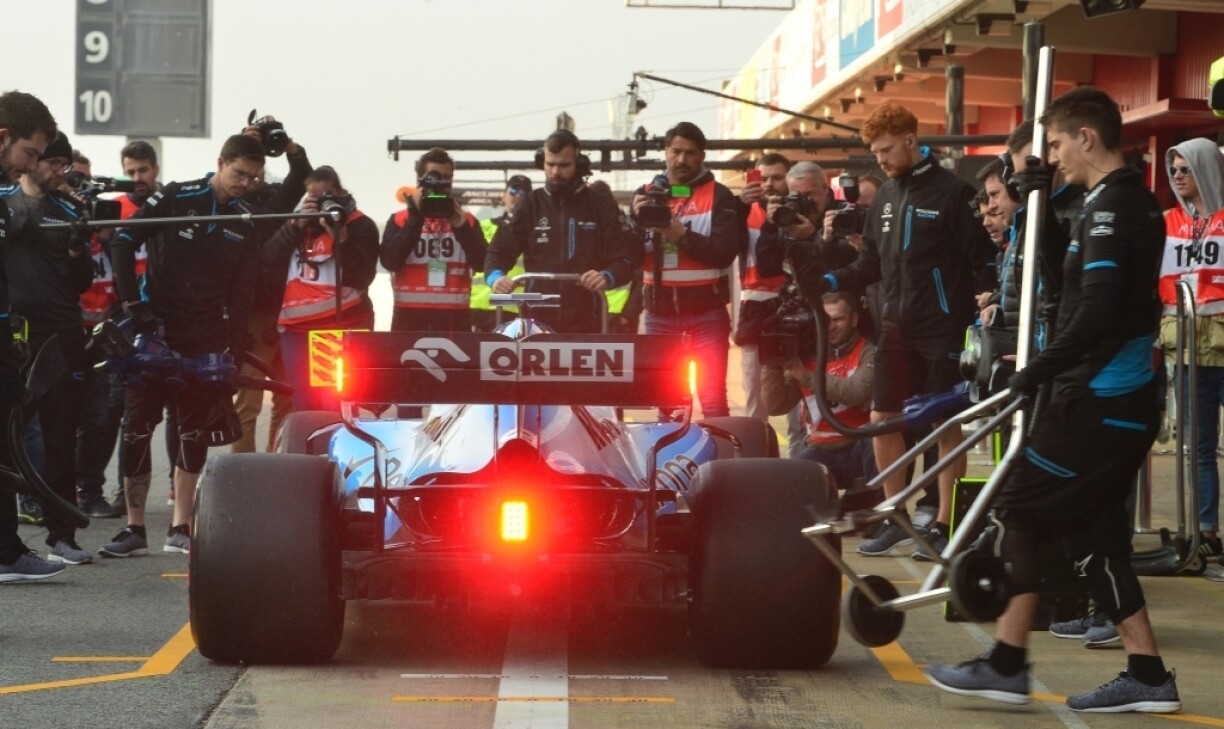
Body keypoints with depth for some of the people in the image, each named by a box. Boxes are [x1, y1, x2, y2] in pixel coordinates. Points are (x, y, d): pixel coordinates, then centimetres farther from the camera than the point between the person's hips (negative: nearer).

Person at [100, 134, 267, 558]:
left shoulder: (247, 224, 6)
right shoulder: (176, 198, -4)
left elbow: (242, 292, 7)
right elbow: (123, 243, -4)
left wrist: (234, 347, -3)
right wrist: (133, 303, -11)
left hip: (205, 338, 3)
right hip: (154, 329, -3)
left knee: (195, 431, 3)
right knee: (137, 426, -4)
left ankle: (180, 529, 10)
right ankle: (134, 529, 2)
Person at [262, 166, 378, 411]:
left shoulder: (360, 225, 0)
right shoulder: (296, 221, 15)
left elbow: (361, 278, -11)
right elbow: (268, 260, 1)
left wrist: (340, 238, -20)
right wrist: (296, 225, -9)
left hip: (344, 325, -5)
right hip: (297, 327, 5)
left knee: (338, 407, -14)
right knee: (304, 408, 5)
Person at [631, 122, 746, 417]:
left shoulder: (719, 197, 0)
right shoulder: (646, 195, 10)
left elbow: (725, 252, -13)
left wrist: (682, 235, -23)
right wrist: (637, 222, -16)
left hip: (706, 309, -3)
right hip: (660, 309, 4)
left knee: (712, 394, -7)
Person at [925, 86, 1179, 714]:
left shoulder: (1108, 208, -15)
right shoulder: (1138, 202, 15)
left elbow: (1096, 313, -24)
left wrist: (1035, 374, -16)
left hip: (1097, 399, -9)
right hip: (1125, 396, 9)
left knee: (1020, 510, -2)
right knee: (1089, 527, 11)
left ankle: (1006, 665, 1)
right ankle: (1146, 674, 11)